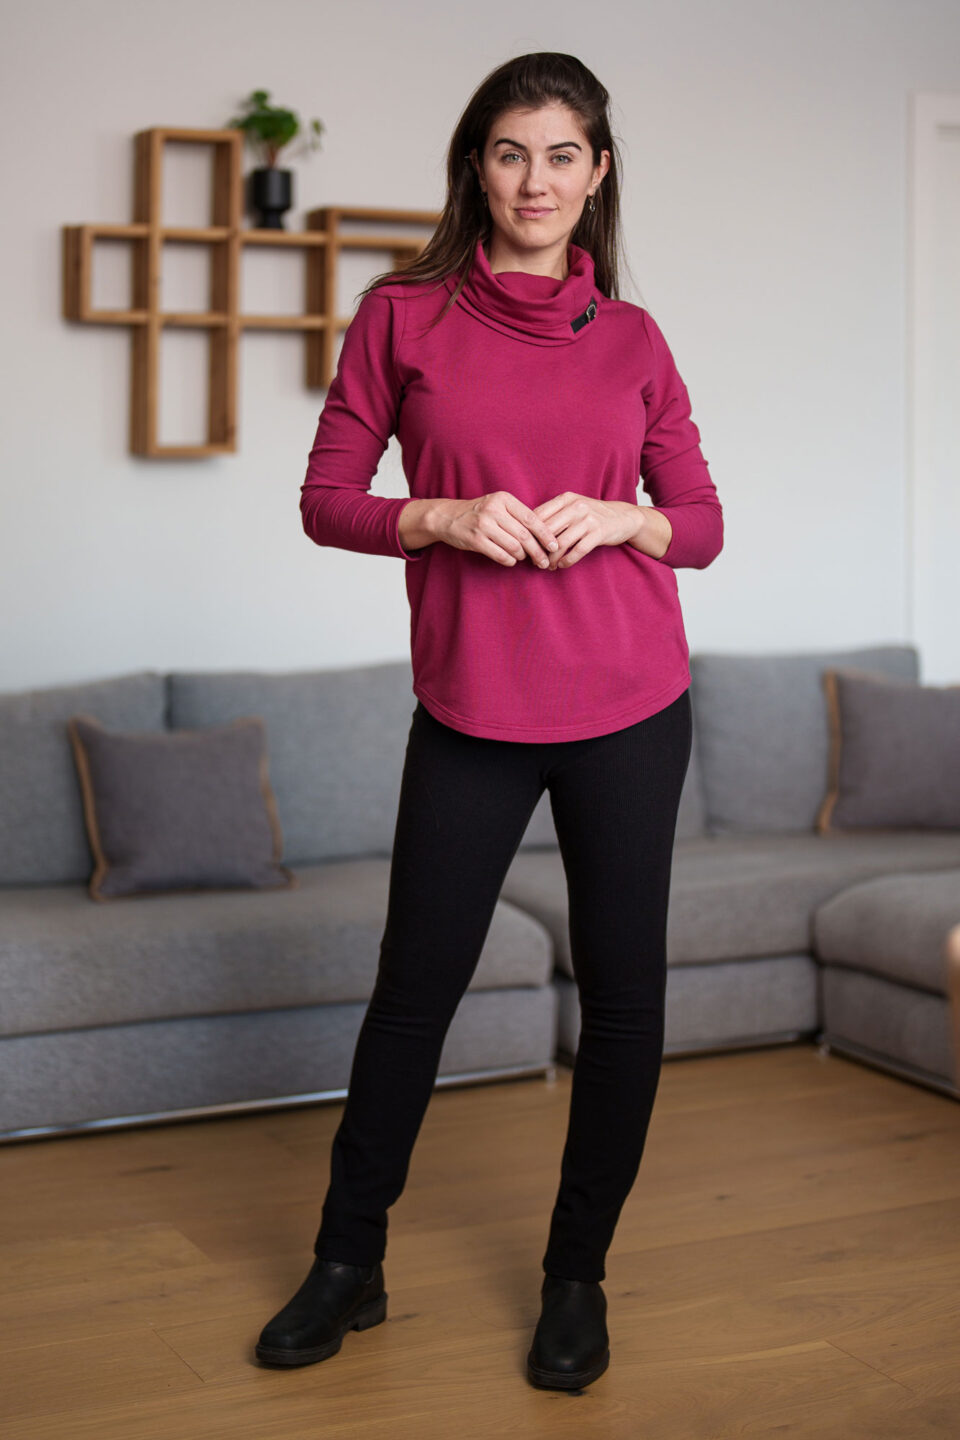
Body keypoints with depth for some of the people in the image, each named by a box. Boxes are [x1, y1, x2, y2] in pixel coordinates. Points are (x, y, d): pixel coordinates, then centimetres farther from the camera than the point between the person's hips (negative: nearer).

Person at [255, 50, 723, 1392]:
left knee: (623, 990, 5)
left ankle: (578, 1277, 22)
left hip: (627, 701, 1)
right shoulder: (403, 317, 2)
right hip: (472, 706, -1)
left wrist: (616, 519, -10)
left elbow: (702, 523, 10)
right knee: (415, 985, 5)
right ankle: (349, 1264, 23)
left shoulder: (631, 338, 6)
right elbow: (328, 499, 2)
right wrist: (446, 518, -15)